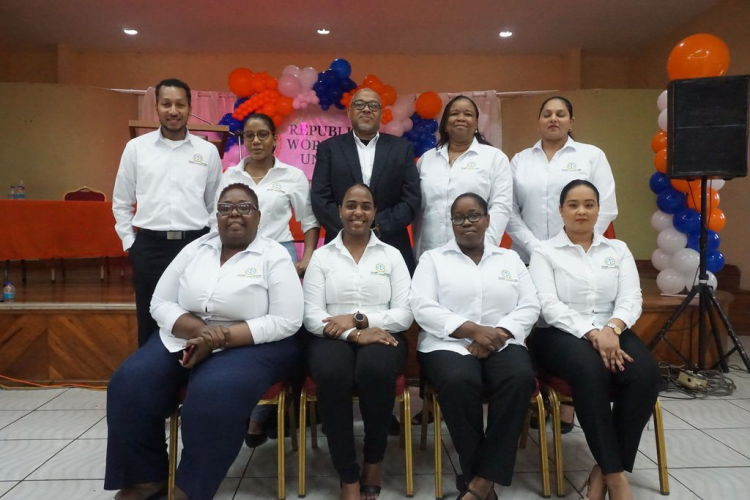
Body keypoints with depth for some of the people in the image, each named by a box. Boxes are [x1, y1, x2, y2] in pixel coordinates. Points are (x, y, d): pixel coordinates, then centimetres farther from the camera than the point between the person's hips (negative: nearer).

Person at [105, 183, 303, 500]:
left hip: (250, 345, -4)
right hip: (184, 339, 5)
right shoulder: (195, 249, 9)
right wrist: (198, 330, -15)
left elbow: (286, 322, -12)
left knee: (213, 395, -33)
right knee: (130, 383, -17)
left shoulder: (275, 256, -4)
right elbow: (160, 303, 6)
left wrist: (221, 338, -20)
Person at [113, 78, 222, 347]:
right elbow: (121, 203, 11)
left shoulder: (208, 150, 4)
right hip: (149, 247, 0)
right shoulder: (136, 147, 4)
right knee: (150, 325, 11)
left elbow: (215, 204, 11)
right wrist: (130, 243, 6)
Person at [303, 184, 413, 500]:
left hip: (381, 336, 0)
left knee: (375, 371, -34)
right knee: (332, 376, -34)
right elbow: (312, 316, -2)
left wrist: (359, 319, -12)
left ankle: (374, 461, -6)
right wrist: (354, 335, -17)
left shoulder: (392, 255, 10)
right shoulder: (321, 256, 9)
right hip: (333, 339, 0)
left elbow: (405, 314, 1)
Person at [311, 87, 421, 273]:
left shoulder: (402, 148, 7)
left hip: (391, 248, 1)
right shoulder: (329, 148, 6)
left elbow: (411, 199, 0)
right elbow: (320, 200, -1)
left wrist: (378, 229, -11)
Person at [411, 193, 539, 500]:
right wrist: (473, 330, -14)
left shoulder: (510, 258, 19)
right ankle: (476, 474, -16)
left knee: (520, 379, -30)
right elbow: (422, 308, -3)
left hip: (501, 344, 2)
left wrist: (497, 334, -11)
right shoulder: (432, 258, 11)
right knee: (459, 381, -35)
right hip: (449, 344, -2)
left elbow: (530, 306, 8)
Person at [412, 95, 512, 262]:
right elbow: (417, 208, 12)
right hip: (430, 255, 2)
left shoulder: (495, 157, 4)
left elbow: (500, 206, -3)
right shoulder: (426, 158, 13)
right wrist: (417, 251, 6)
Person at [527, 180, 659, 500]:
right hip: (561, 334, -3)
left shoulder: (618, 250, 15)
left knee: (646, 374, -28)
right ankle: (615, 474, -23)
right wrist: (591, 333, -23)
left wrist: (611, 328, -19)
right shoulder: (544, 252, 4)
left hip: (611, 332, 4)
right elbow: (549, 305, -9)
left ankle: (605, 469, -15)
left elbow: (631, 298, 2)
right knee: (591, 371, -36)